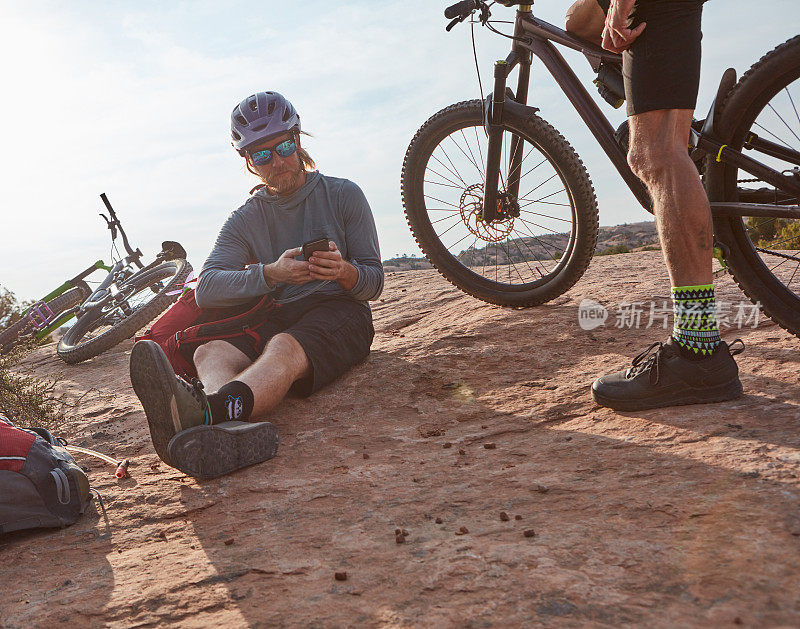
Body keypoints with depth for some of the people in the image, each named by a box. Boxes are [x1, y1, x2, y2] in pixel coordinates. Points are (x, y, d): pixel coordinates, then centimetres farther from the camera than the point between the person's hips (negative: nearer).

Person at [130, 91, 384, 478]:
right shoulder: (244, 221, 15)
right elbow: (206, 290, -3)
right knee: (210, 351, -31)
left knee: (284, 347, -39)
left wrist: (344, 271, -19)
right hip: (278, 319, 3)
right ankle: (238, 430, -66)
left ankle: (204, 411, -69)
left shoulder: (343, 195, 10)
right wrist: (270, 273, -20)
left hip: (339, 312, -3)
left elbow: (374, 282, 6)